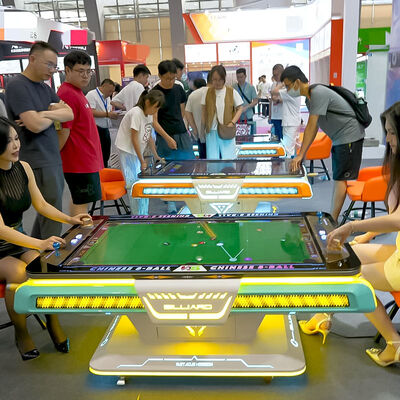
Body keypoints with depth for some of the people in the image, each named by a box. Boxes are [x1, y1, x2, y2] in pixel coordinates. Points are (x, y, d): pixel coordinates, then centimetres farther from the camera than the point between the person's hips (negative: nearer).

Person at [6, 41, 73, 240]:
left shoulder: (45, 88, 15)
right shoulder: (17, 86, -11)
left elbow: (70, 113, 5)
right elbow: (35, 125, -22)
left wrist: (45, 114, -11)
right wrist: (55, 114, -2)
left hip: (53, 159, 9)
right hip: (38, 163, -9)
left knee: (45, 213, 16)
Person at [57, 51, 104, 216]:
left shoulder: (76, 92, 14)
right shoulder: (68, 94, -17)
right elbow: (63, 131, -20)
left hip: (87, 160, 10)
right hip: (81, 162, -10)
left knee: (78, 201, 17)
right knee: (81, 203, -4)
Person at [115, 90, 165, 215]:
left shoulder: (149, 114, 7)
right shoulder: (136, 113, -19)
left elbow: (149, 137, 15)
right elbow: (134, 139, -20)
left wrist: (156, 156, 13)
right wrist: (142, 161, -19)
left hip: (137, 152, 8)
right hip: (127, 150, -8)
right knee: (134, 184, -11)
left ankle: (144, 214, 13)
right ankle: (138, 216, -5)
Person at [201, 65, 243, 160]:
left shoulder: (232, 92, -1)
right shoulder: (207, 93, 3)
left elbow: (239, 108, 6)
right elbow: (204, 112, 9)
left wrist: (232, 123, -8)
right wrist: (204, 129, 5)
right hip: (211, 131, 1)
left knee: (228, 158, -2)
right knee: (212, 159, 3)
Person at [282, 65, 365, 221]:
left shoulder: (318, 93, -22)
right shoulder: (309, 97, 10)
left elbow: (311, 126, -25)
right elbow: (313, 127, 13)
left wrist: (300, 155, -23)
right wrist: (303, 152, 10)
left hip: (350, 136, -10)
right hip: (339, 138, 10)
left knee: (340, 178, -9)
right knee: (337, 177, 12)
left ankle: (332, 220, -6)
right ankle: (333, 217, 19)